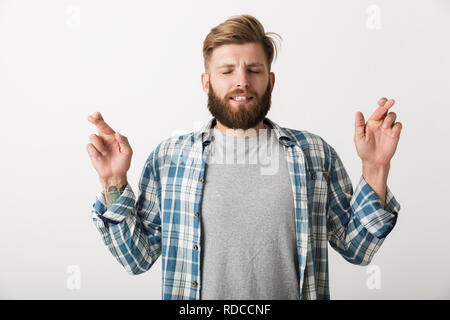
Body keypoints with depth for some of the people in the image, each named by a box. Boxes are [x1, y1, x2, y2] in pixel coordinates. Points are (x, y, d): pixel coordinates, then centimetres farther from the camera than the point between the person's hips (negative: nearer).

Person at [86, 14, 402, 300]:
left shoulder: (315, 154, -2)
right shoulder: (168, 157, -4)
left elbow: (357, 248, -2)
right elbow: (137, 257, -3)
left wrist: (375, 169, -12)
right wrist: (114, 183, -14)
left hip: (291, 295, 1)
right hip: (192, 301, 0)